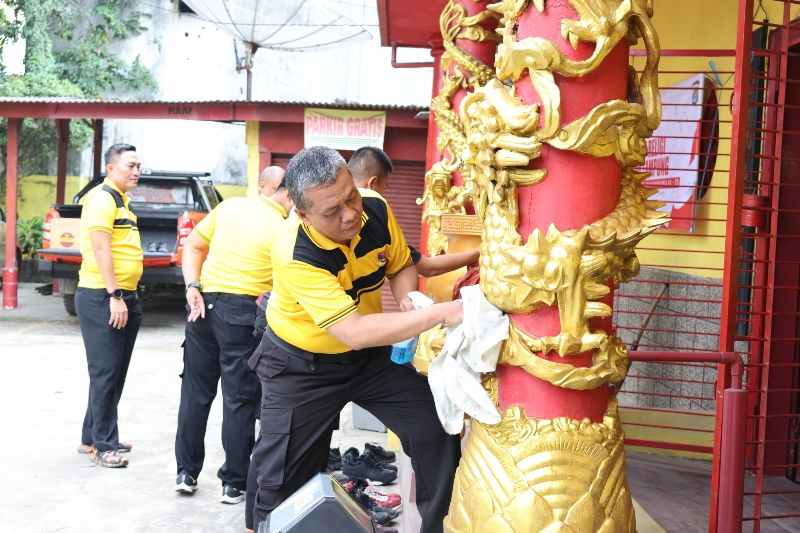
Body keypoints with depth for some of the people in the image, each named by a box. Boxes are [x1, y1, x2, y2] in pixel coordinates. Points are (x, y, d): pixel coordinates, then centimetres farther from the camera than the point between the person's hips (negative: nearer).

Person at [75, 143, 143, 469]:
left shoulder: (121, 201, 18)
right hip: (102, 298, -10)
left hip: (123, 298, 10)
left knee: (115, 374, 15)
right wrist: (115, 296, -23)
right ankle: (104, 446, 5)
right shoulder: (102, 198, -11)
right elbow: (101, 249, -19)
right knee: (105, 374, -4)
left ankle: (92, 438, 26)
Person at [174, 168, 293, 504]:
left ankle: (186, 473, 25)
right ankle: (234, 484, 15)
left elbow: (193, 246, 7)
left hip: (203, 303, 5)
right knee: (240, 400, 6)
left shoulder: (229, 207, 6)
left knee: (195, 392, 15)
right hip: (243, 312, -5)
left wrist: (192, 287, 2)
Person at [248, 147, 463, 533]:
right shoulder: (295, 255, -34)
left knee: (438, 431, -1)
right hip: (301, 364, -4)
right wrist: (440, 313, -43)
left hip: (370, 354, 5)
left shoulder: (376, 208, -17)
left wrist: (410, 304, -19)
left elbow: (400, 266, 3)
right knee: (284, 482, 2)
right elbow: (355, 333, -39)